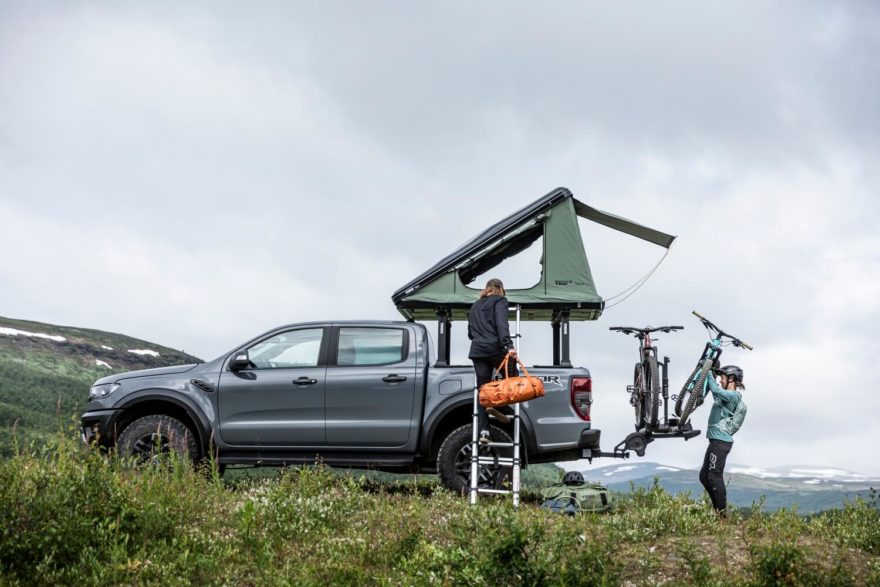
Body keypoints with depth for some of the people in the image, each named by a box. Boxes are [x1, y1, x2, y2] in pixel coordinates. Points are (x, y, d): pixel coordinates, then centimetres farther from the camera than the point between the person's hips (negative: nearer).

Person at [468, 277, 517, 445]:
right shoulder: (500, 301, 4)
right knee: (512, 376, 14)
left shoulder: (475, 306, 24)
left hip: (477, 351, 6)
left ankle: (484, 431, -5)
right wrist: (509, 345, -22)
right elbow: (502, 324, -13)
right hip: (495, 348, -6)